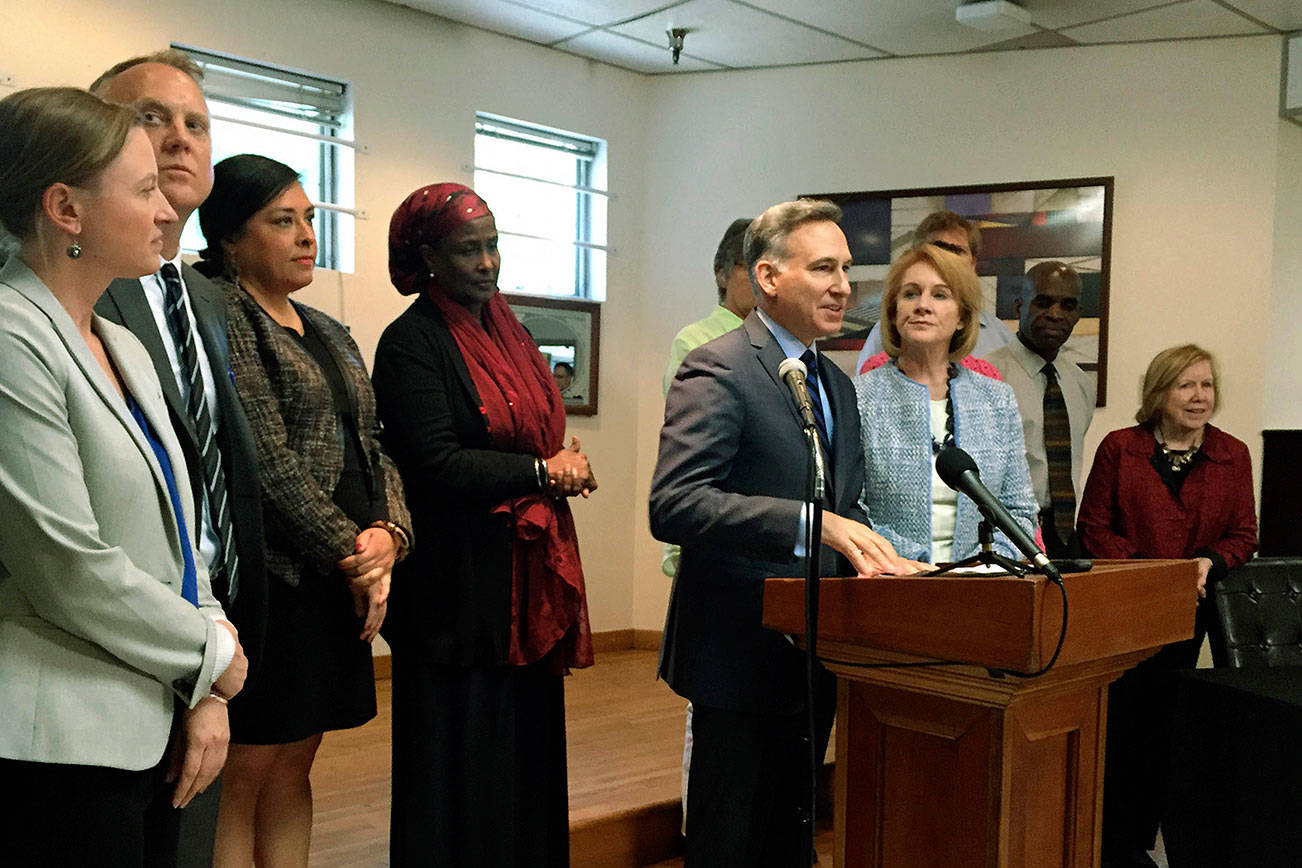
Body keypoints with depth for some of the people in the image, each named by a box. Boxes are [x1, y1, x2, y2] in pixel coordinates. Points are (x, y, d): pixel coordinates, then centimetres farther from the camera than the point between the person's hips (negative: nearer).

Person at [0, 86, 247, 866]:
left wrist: (208, 694, 1)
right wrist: (213, 659, -6)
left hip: (156, 727, 8)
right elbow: (68, 568, -19)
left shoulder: (124, 347, 12)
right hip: (63, 747, -8)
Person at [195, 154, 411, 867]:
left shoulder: (331, 335, 18)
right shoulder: (221, 312, -8)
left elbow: (373, 448, 16)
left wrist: (389, 533, -3)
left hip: (343, 579, 8)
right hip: (268, 575, -8)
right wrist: (352, 552, -11)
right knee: (246, 770, -2)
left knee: (293, 766, 13)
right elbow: (267, 456, -15)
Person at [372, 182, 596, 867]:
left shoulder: (507, 330, 15)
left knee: (529, 750, 12)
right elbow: (435, 466, -16)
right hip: (464, 584, -7)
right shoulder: (411, 342, -9)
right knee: (462, 759, 2)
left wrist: (564, 467, -3)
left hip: (532, 573, 7)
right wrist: (544, 471, -9)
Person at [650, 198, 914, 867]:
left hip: (813, 655, 8)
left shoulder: (837, 384, 15)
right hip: (744, 654, -8)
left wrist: (871, 555, -3)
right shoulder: (717, 371, -14)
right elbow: (674, 505, -26)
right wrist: (812, 523, -32)